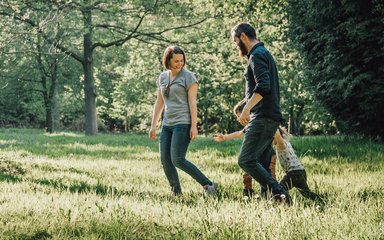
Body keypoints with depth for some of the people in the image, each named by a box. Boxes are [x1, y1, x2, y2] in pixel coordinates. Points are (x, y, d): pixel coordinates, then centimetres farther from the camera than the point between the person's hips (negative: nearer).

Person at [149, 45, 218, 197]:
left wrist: (194, 126, -15)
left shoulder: (188, 76, -4)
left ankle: (208, 185, -10)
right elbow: (159, 103, 17)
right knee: (165, 160, -1)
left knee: (177, 160, -16)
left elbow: (192, 102, -8)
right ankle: (176, 193, 7)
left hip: (183, 123, -7)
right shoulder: (163, 77, 13)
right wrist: (153, 126, 14)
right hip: (167, 124, 7)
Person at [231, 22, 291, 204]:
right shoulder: (265, 54, 24)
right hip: (270, 117, 10)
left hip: (262, 118, -10)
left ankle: (278, 193, -22)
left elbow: (262, 86, -23)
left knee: (246, 160, -15)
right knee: (260, 163, 8)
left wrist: (246, 109, -23)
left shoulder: (257, 55, -9)